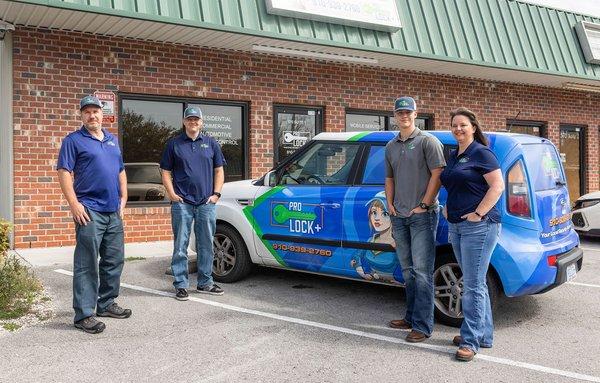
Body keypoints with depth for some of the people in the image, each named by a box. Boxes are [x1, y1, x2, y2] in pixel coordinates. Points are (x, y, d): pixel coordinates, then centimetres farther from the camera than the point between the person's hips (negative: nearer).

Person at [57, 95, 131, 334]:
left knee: (114, 261, 13)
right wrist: (74, 204, -18)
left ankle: (106, 303, 26)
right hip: (90, 211, -7)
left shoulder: (113, 140, 18)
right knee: (87, 265, -6)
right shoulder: (74, 140, -2)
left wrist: (123, 198, 12)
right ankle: (84, 314, -2)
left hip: (113, 212, 7)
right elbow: (64, 173, -9)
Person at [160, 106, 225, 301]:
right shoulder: (174, 144, 7)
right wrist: (172, 194, -5)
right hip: (182, 203, -2)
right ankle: (180, 285, 7)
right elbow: (166, 172, 6)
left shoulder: (210, 143, 12)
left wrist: (216, 193, 3)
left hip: (206, 203, 2)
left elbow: (219, 170, 13)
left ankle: (205, 282, 20)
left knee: (206, 245, 9)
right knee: (180, 246, 0)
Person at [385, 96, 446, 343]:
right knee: (408, 271, 14)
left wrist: (424, 205, -14)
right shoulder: (391, 146, 16)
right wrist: (390, 204, 7)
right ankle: (412, 317, 24)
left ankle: (423, 325, -4)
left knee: (422, 271, -8)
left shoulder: (428, 141, -5)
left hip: (422, 216, -7)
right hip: (399, 217, 7)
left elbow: (437, 175, -11)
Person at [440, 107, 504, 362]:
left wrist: (478, 213, -18)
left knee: (473, 285, -6)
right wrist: (448, 208, 13)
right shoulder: (453, 156, 16)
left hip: (478, 226, -9)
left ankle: (470, 341, 0)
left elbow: (497, 186, -14)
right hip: (456, 226, 9)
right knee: (474, 283, 14)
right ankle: (484, 335, 25)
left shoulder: (481, 153, -8)